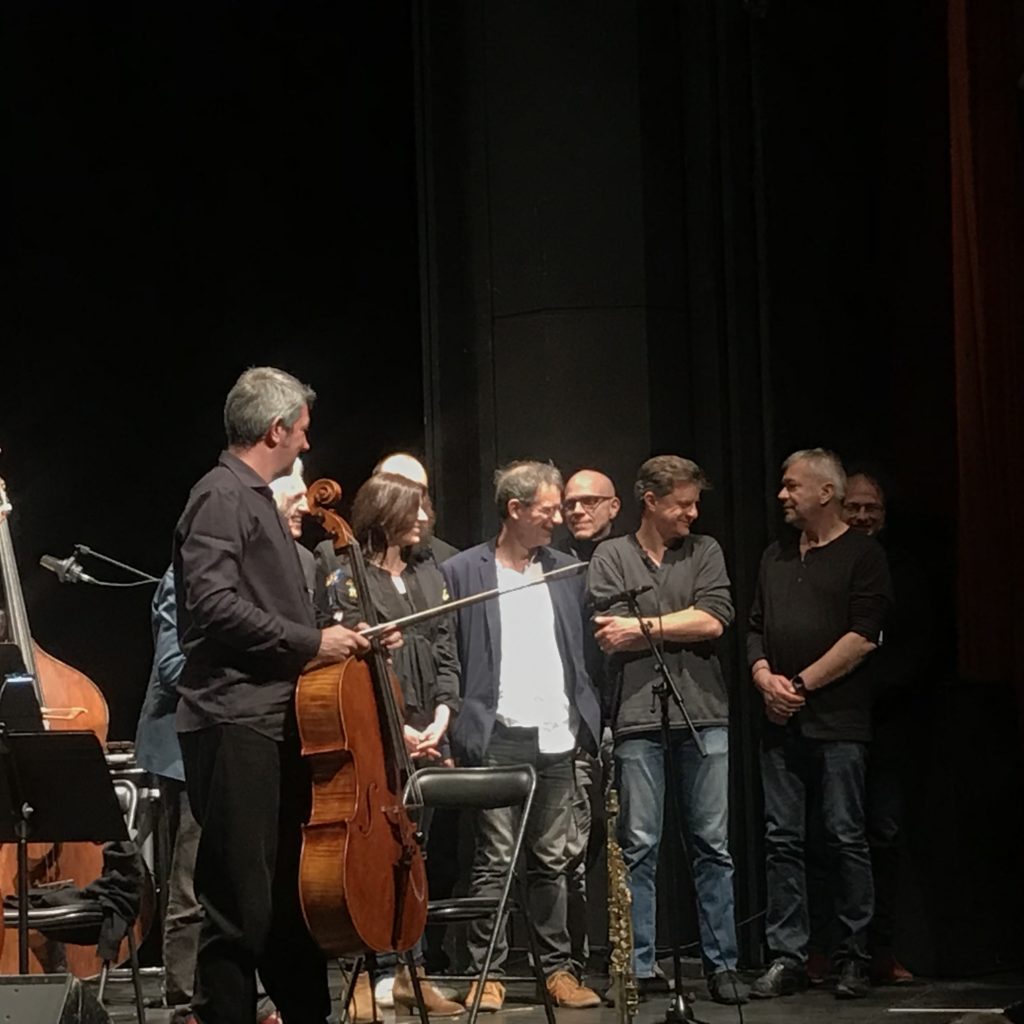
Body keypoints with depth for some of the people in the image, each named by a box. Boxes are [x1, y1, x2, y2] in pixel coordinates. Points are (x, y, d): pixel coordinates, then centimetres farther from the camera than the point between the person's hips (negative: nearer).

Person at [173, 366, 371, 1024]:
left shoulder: (258, 499, 21)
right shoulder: (223, 497, -10)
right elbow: (213, 604, -22)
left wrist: (334, 642, 19)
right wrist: (308, 642, -16)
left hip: (276, 720, 10)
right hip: (234, 725, -10)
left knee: (294, 889, 15)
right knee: (242, 901, -10)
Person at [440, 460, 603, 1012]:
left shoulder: (566, 571, 12)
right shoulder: (461, 572, -1)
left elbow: (584, 651, 15)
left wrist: (587, 719, 6)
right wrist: (455, 727, -7)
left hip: (555, 737, 4)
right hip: (496, 737, -4)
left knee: (552, 861, 9)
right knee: (493, 861, -2)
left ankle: (559, 967, 15)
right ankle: (487, 973, 4)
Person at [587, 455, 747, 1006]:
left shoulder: (705, 551, 12)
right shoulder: (611, 557, 7)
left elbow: (714, 620, -3)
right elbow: (608, 638, -4)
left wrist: (642, 625, -5)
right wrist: (681, 625, -5)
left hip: (702, 714, 2)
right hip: (638, 717, -1)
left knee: (712, 846, 3)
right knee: (638, 847, 0)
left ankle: (722, 964, 7)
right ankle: (639, 968, 5)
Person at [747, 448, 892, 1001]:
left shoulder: (862, 555, -1)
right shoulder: (775, 556, 18)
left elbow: (863, 637, -10)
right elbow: (756, 627, 20)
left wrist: (802, 684, -12)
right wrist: (764, 676, 0)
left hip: (838, 722, -6)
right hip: (781, 722, 6)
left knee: (845, 839, -3)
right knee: (781, 840, 3)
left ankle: (853, 959, 4)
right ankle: (786, 958, 7)